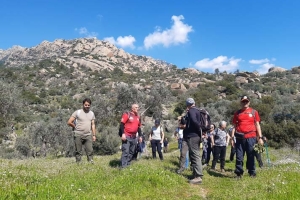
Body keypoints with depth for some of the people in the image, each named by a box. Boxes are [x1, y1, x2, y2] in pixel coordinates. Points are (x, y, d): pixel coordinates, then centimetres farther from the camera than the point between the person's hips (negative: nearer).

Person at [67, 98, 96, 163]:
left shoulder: (92, 113, 11)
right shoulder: (77, 112, -2)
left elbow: (93, 125, 12)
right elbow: (69, 122, -4)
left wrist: (94, 135, 7)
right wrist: (76, 127, 4)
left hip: (88, 135, 3)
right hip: (78, 135, -3)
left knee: (90, 151, -1)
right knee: (78, 151, 4)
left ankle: (91, 162, 7)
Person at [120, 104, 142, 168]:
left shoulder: (138, 117, 14)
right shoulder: (127, 114, -7)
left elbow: (139, 127, 21)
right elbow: (121, 124, -11)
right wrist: (123, 134, -20)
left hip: (134, 137, 8)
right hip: (126, 136, -7)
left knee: (132, 152, 11)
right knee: (125, 151, -11)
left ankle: (128, 164, 22)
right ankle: (123, 166, -9)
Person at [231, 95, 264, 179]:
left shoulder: (254, 112, 9)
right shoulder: (237, 113, 11)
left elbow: (257, 125, 7)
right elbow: (234, 126, 10)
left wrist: (260, 137, 0)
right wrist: (232, 138, 2)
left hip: (251, 137, -1)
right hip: (239, 138, 1)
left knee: (251, 156, 5)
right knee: (239, 157, 3)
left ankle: (252, 173, 18)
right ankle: (239, 173, 12)